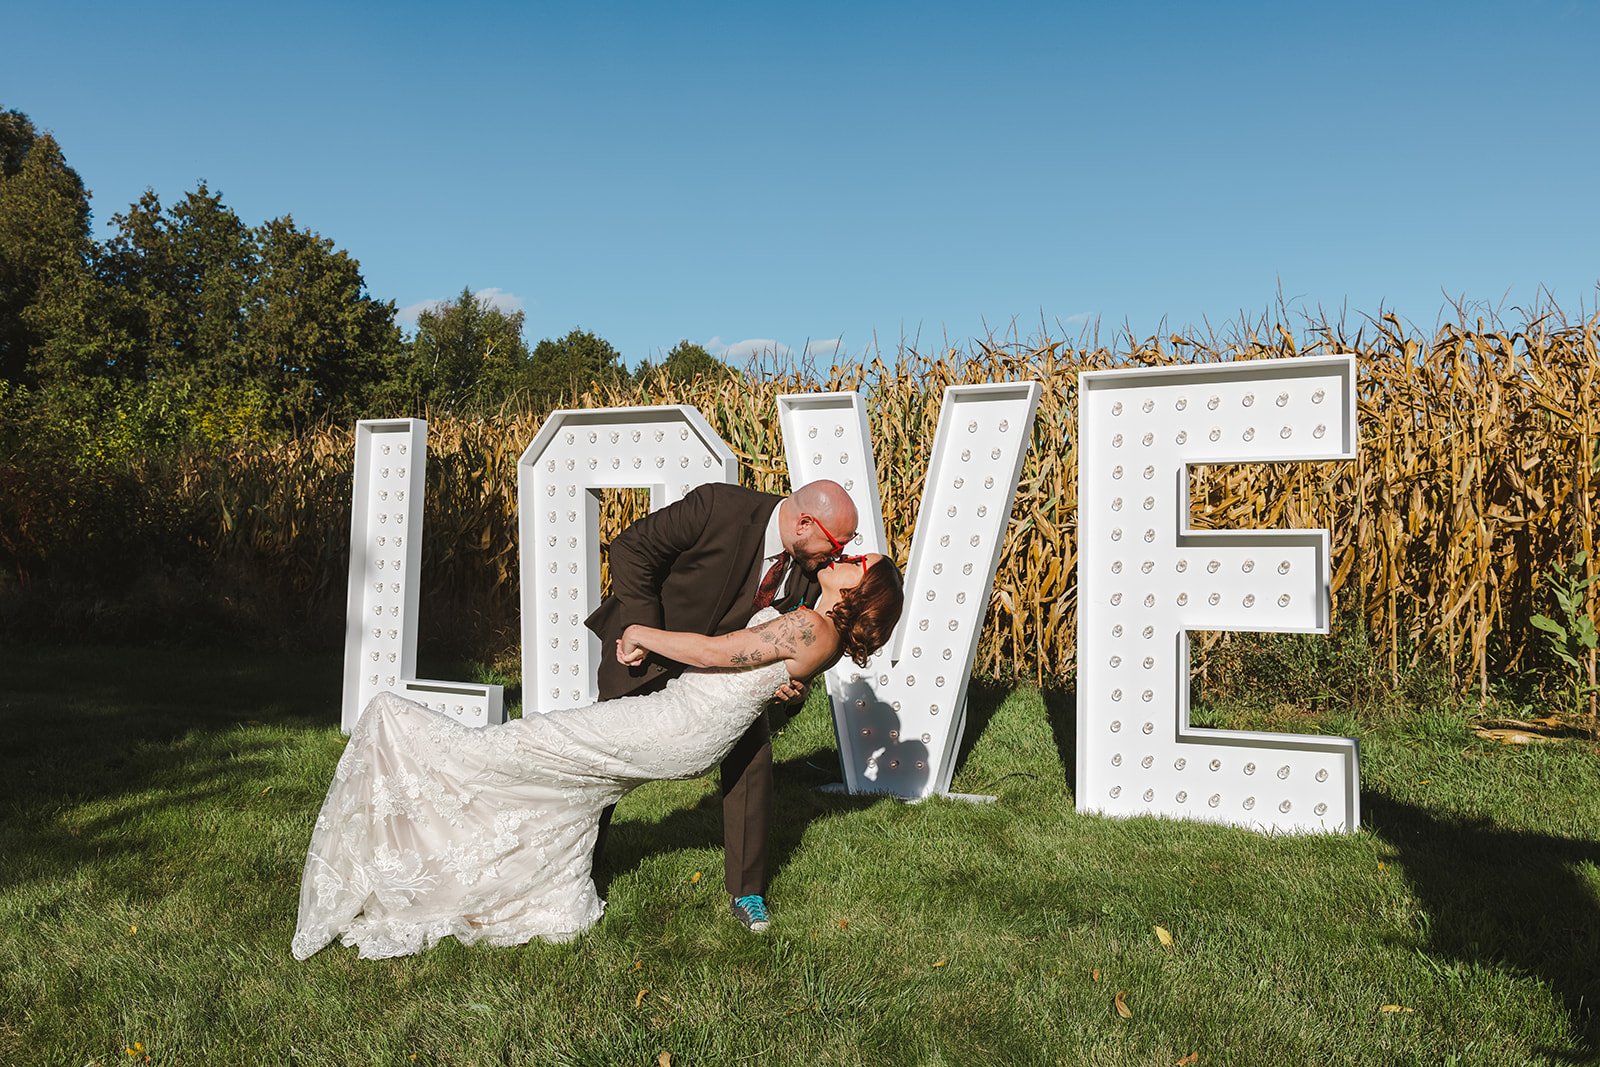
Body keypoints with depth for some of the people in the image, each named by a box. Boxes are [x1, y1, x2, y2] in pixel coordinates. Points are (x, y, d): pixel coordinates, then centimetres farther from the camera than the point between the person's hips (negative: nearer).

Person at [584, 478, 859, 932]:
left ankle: (746, 893, 11)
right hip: (645, 646, -3)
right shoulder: (718, 506, -34)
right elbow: (629, 549, -25)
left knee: (752, 758, -7)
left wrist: (790, 681, -24)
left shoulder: (811, 568, -17)